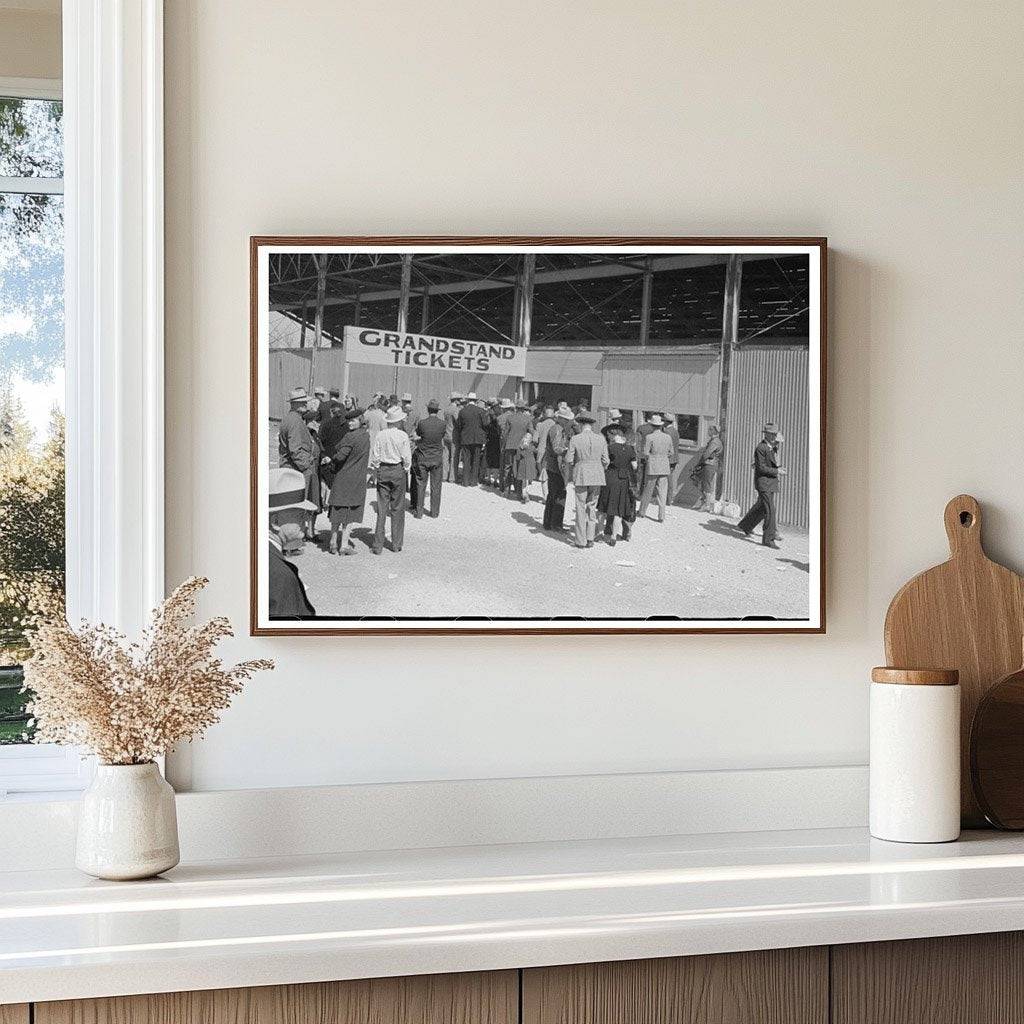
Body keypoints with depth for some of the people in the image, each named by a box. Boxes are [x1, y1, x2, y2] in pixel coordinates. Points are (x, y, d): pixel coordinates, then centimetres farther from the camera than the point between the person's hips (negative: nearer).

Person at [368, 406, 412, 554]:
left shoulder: (380, 435, -3)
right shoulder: (402, 436, -10)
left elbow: (374, 456, 1)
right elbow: (406, 457, -8)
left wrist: (376, 470, 14)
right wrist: (406, 470, 9)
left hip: (382, 471, 2)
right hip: (398, 471, -2)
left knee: (381, 509, 5)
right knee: (397, 509, 8)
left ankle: (378, 545, 4)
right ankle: (396, 544, 12)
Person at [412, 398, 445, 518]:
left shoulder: (422, 422, -12)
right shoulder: (442, 423, -9)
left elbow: (417, 435, 2)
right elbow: (442, 438, 4)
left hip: (423, 457, -1)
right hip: (437, 457, 1)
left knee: (421, 485, 8)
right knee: (436, 486, 10)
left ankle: (419, 511, 11)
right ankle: (434, 511, 14)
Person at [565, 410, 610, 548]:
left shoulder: (575, 440, -10)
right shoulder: (601, 438, -3)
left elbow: (568, 460, -6)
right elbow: (605, 461, -1)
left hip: (581, 475, -2)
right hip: (597, 476, 2)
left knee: (581, 508, 6)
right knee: (592, 507, 14)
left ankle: (581, 540, 8)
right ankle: (590, 539, 12)